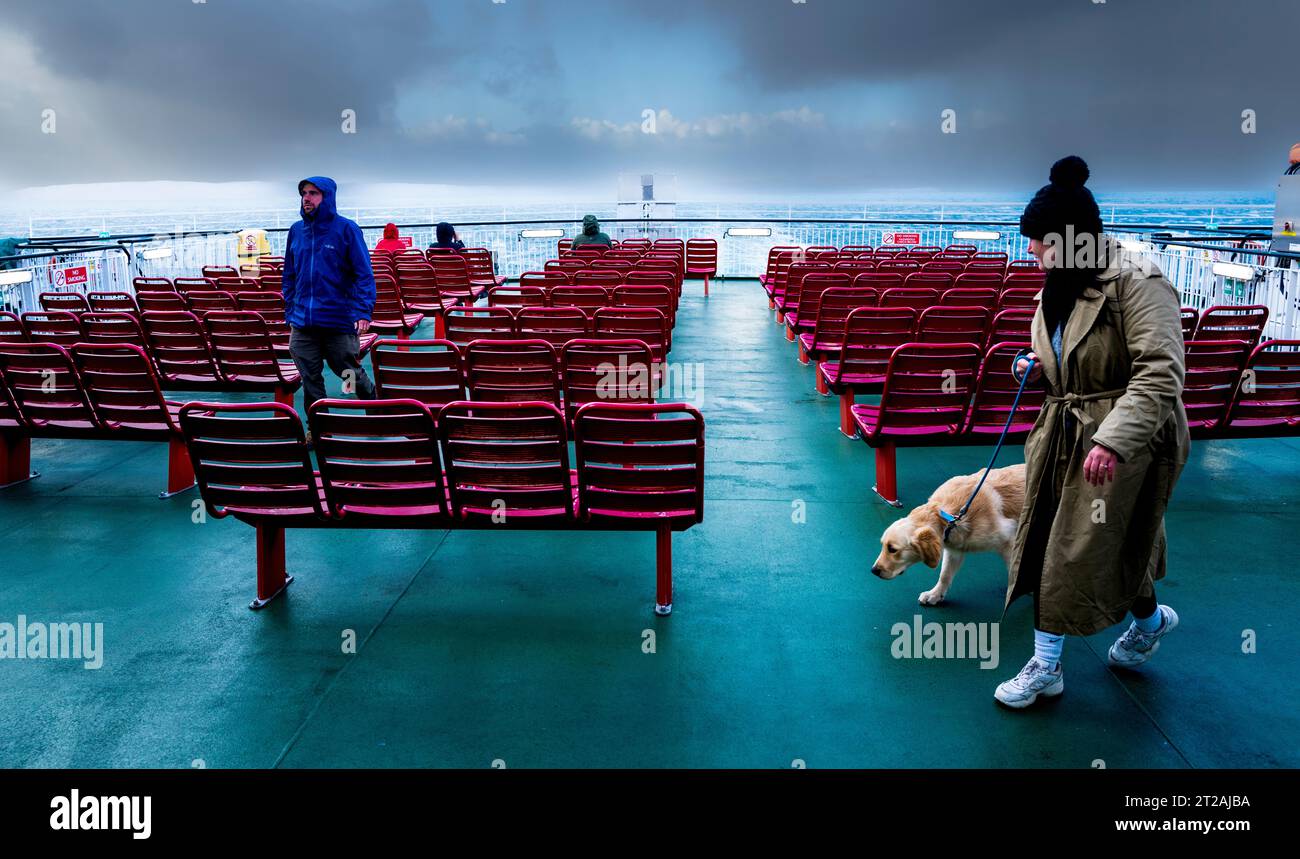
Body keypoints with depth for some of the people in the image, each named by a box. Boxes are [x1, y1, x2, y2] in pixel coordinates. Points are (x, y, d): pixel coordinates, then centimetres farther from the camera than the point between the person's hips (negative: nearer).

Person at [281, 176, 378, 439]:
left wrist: (363, 312, -18)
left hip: (339, 320, -4)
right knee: (310, 378, 6)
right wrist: (290, 313, 12)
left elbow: (363, 274, -8)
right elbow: (289, 276, 16)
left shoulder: (346, 229, -5)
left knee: (350, 373, 8)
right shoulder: (296, 230, 9)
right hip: (302, 322, 4)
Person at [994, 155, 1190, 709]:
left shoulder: (1138, 285, -19)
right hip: (1062, 435, 8)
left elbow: (1160, 374, -27)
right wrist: (1036, 369, 1)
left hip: (1124, 443, -8)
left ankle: (1149, 619, 36)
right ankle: (1046, 665, 19)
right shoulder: (1058, 290, 8)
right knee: (1050, 543, 8)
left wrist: (1113, 441, -36)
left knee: (1095, 547, 3)